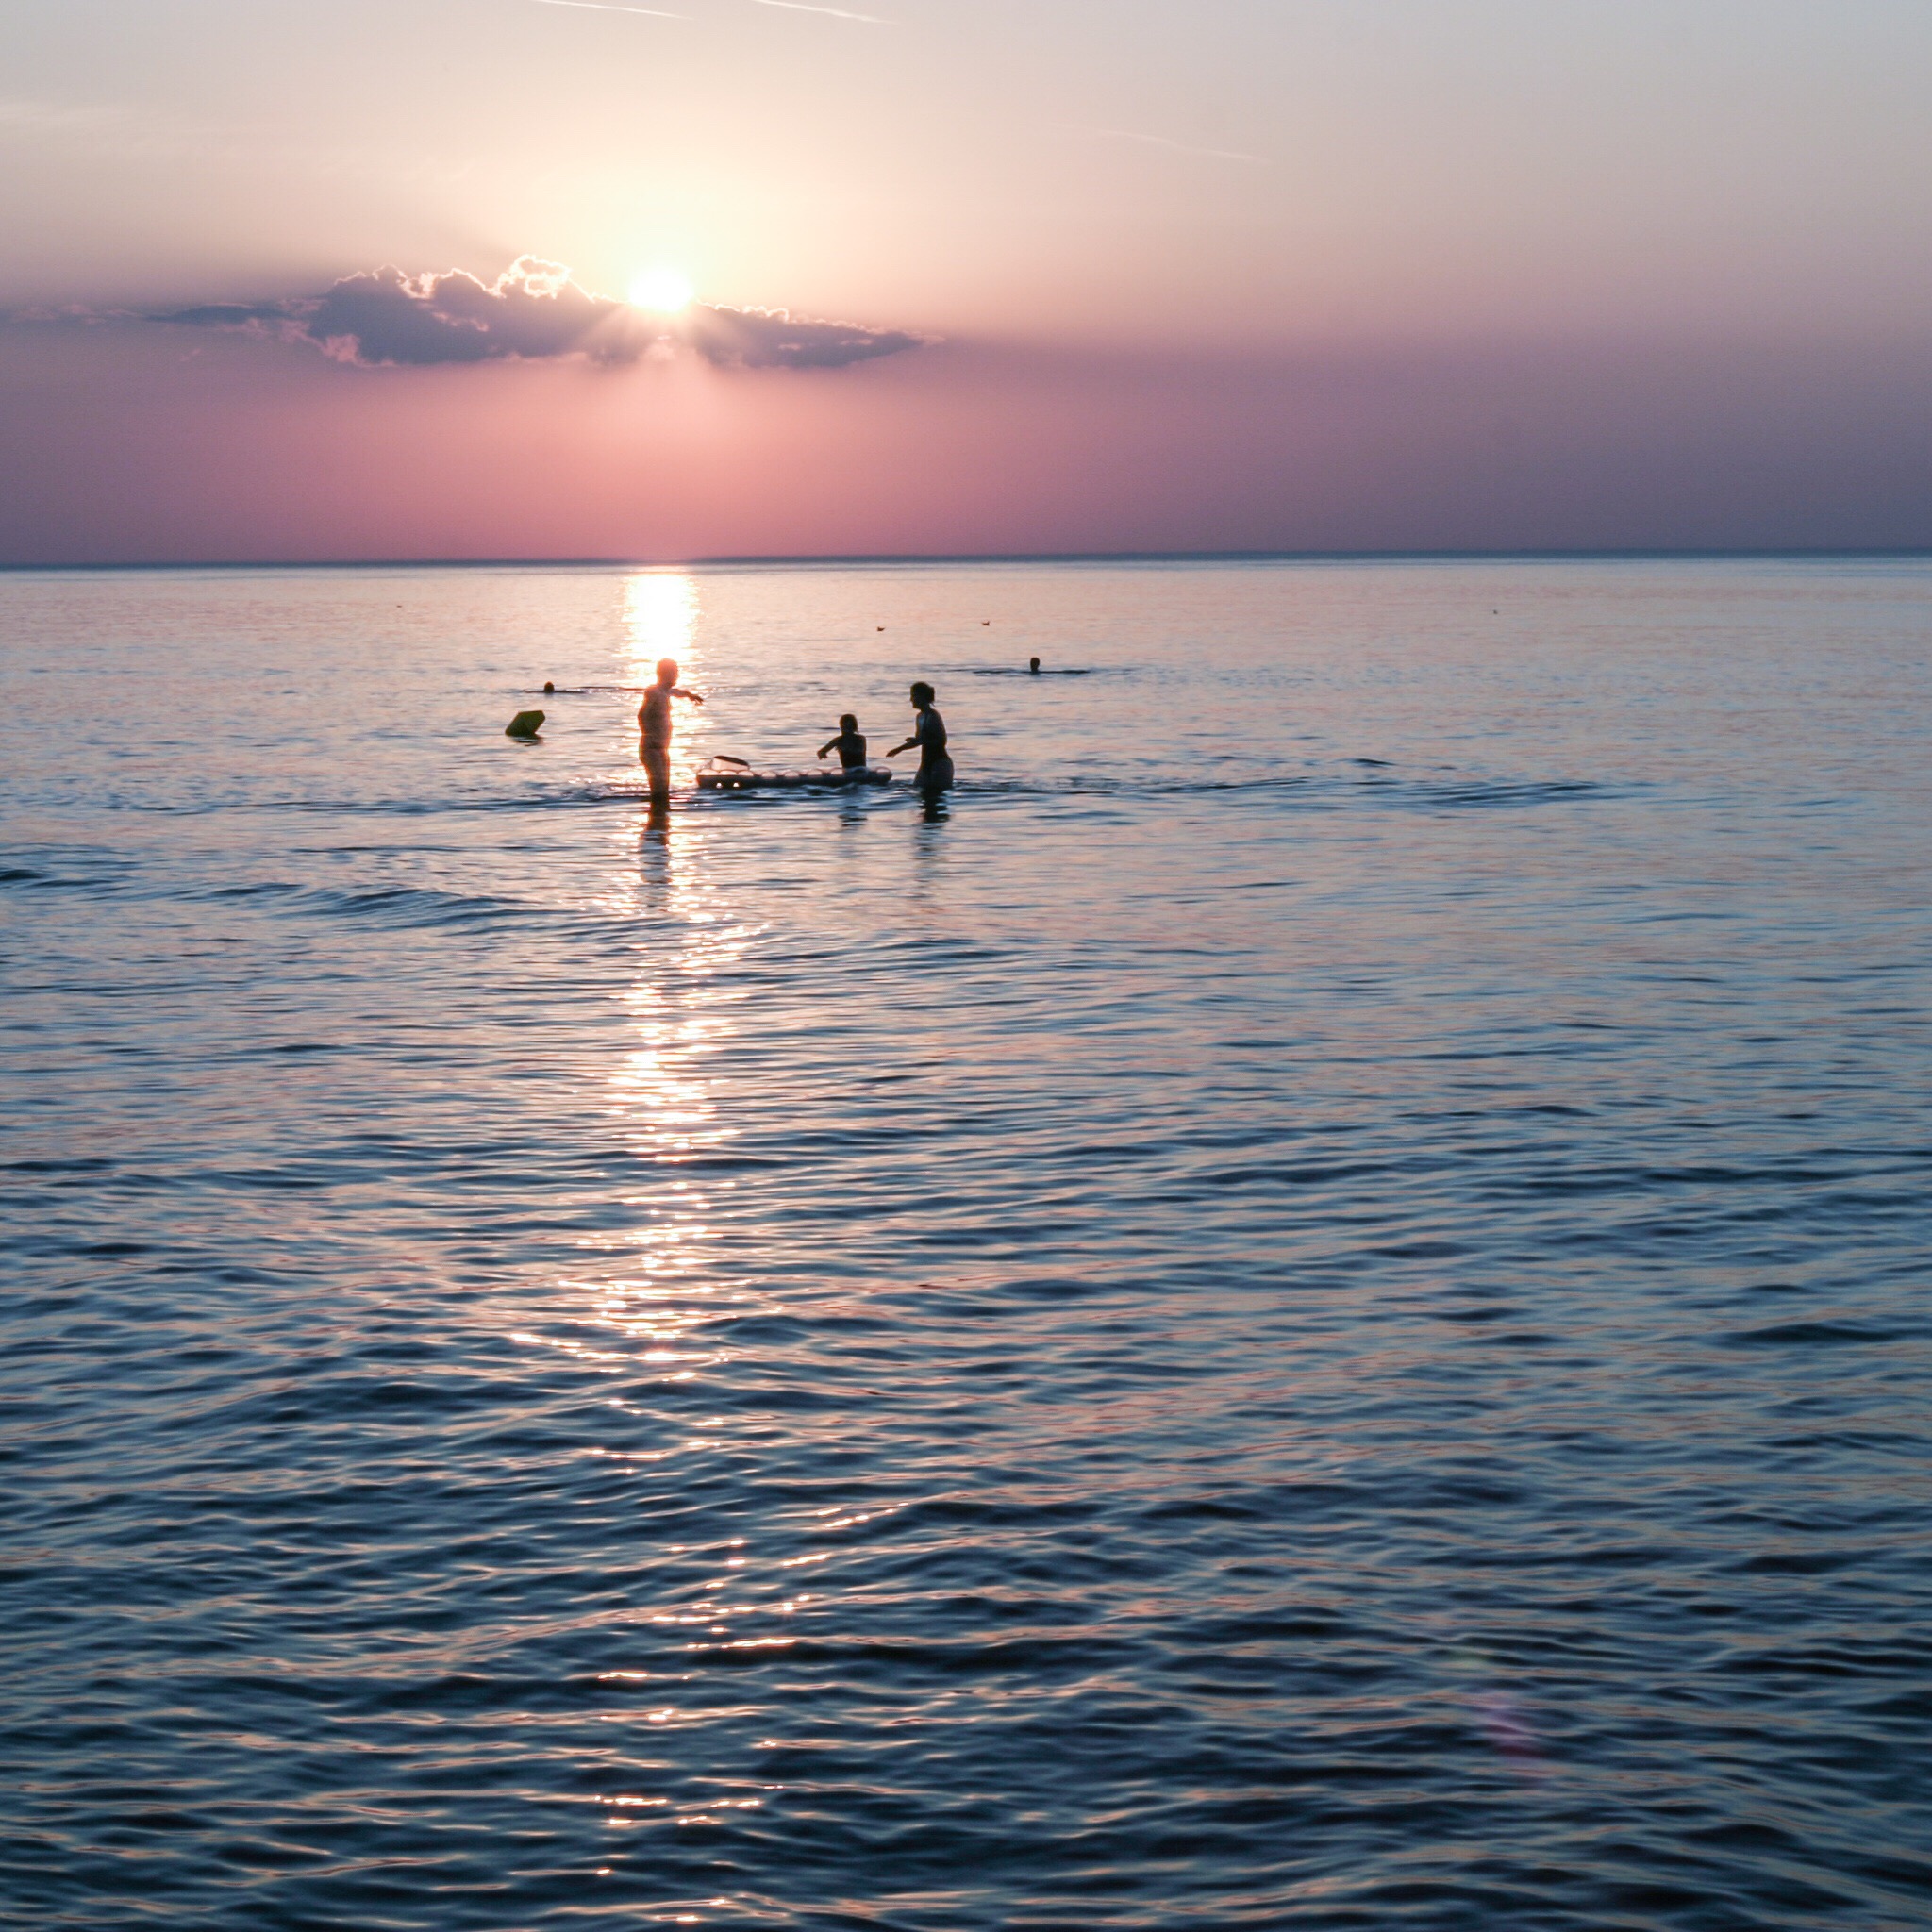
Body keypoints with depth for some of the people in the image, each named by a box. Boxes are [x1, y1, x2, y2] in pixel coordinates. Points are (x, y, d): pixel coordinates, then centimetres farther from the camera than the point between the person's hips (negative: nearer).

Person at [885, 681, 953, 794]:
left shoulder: (933, 716, -14)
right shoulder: (920, 717, 12)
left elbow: (942, 741, -19)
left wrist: (921, 741, -27)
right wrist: (899, 749, 30)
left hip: (940, 763, -9)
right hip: (927, 763, 9)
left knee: (936, 793, -12)